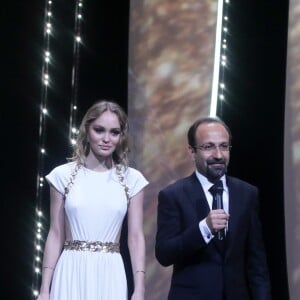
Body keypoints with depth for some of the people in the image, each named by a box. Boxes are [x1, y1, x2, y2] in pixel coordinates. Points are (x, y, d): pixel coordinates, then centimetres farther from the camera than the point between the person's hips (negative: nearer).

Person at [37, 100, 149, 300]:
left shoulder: (132, 179, 2)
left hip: (110, 275, 0)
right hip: (72, 273, 0)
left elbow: (136, 237, 1)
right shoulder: (64, 175, 1)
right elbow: (56, 235, 2)